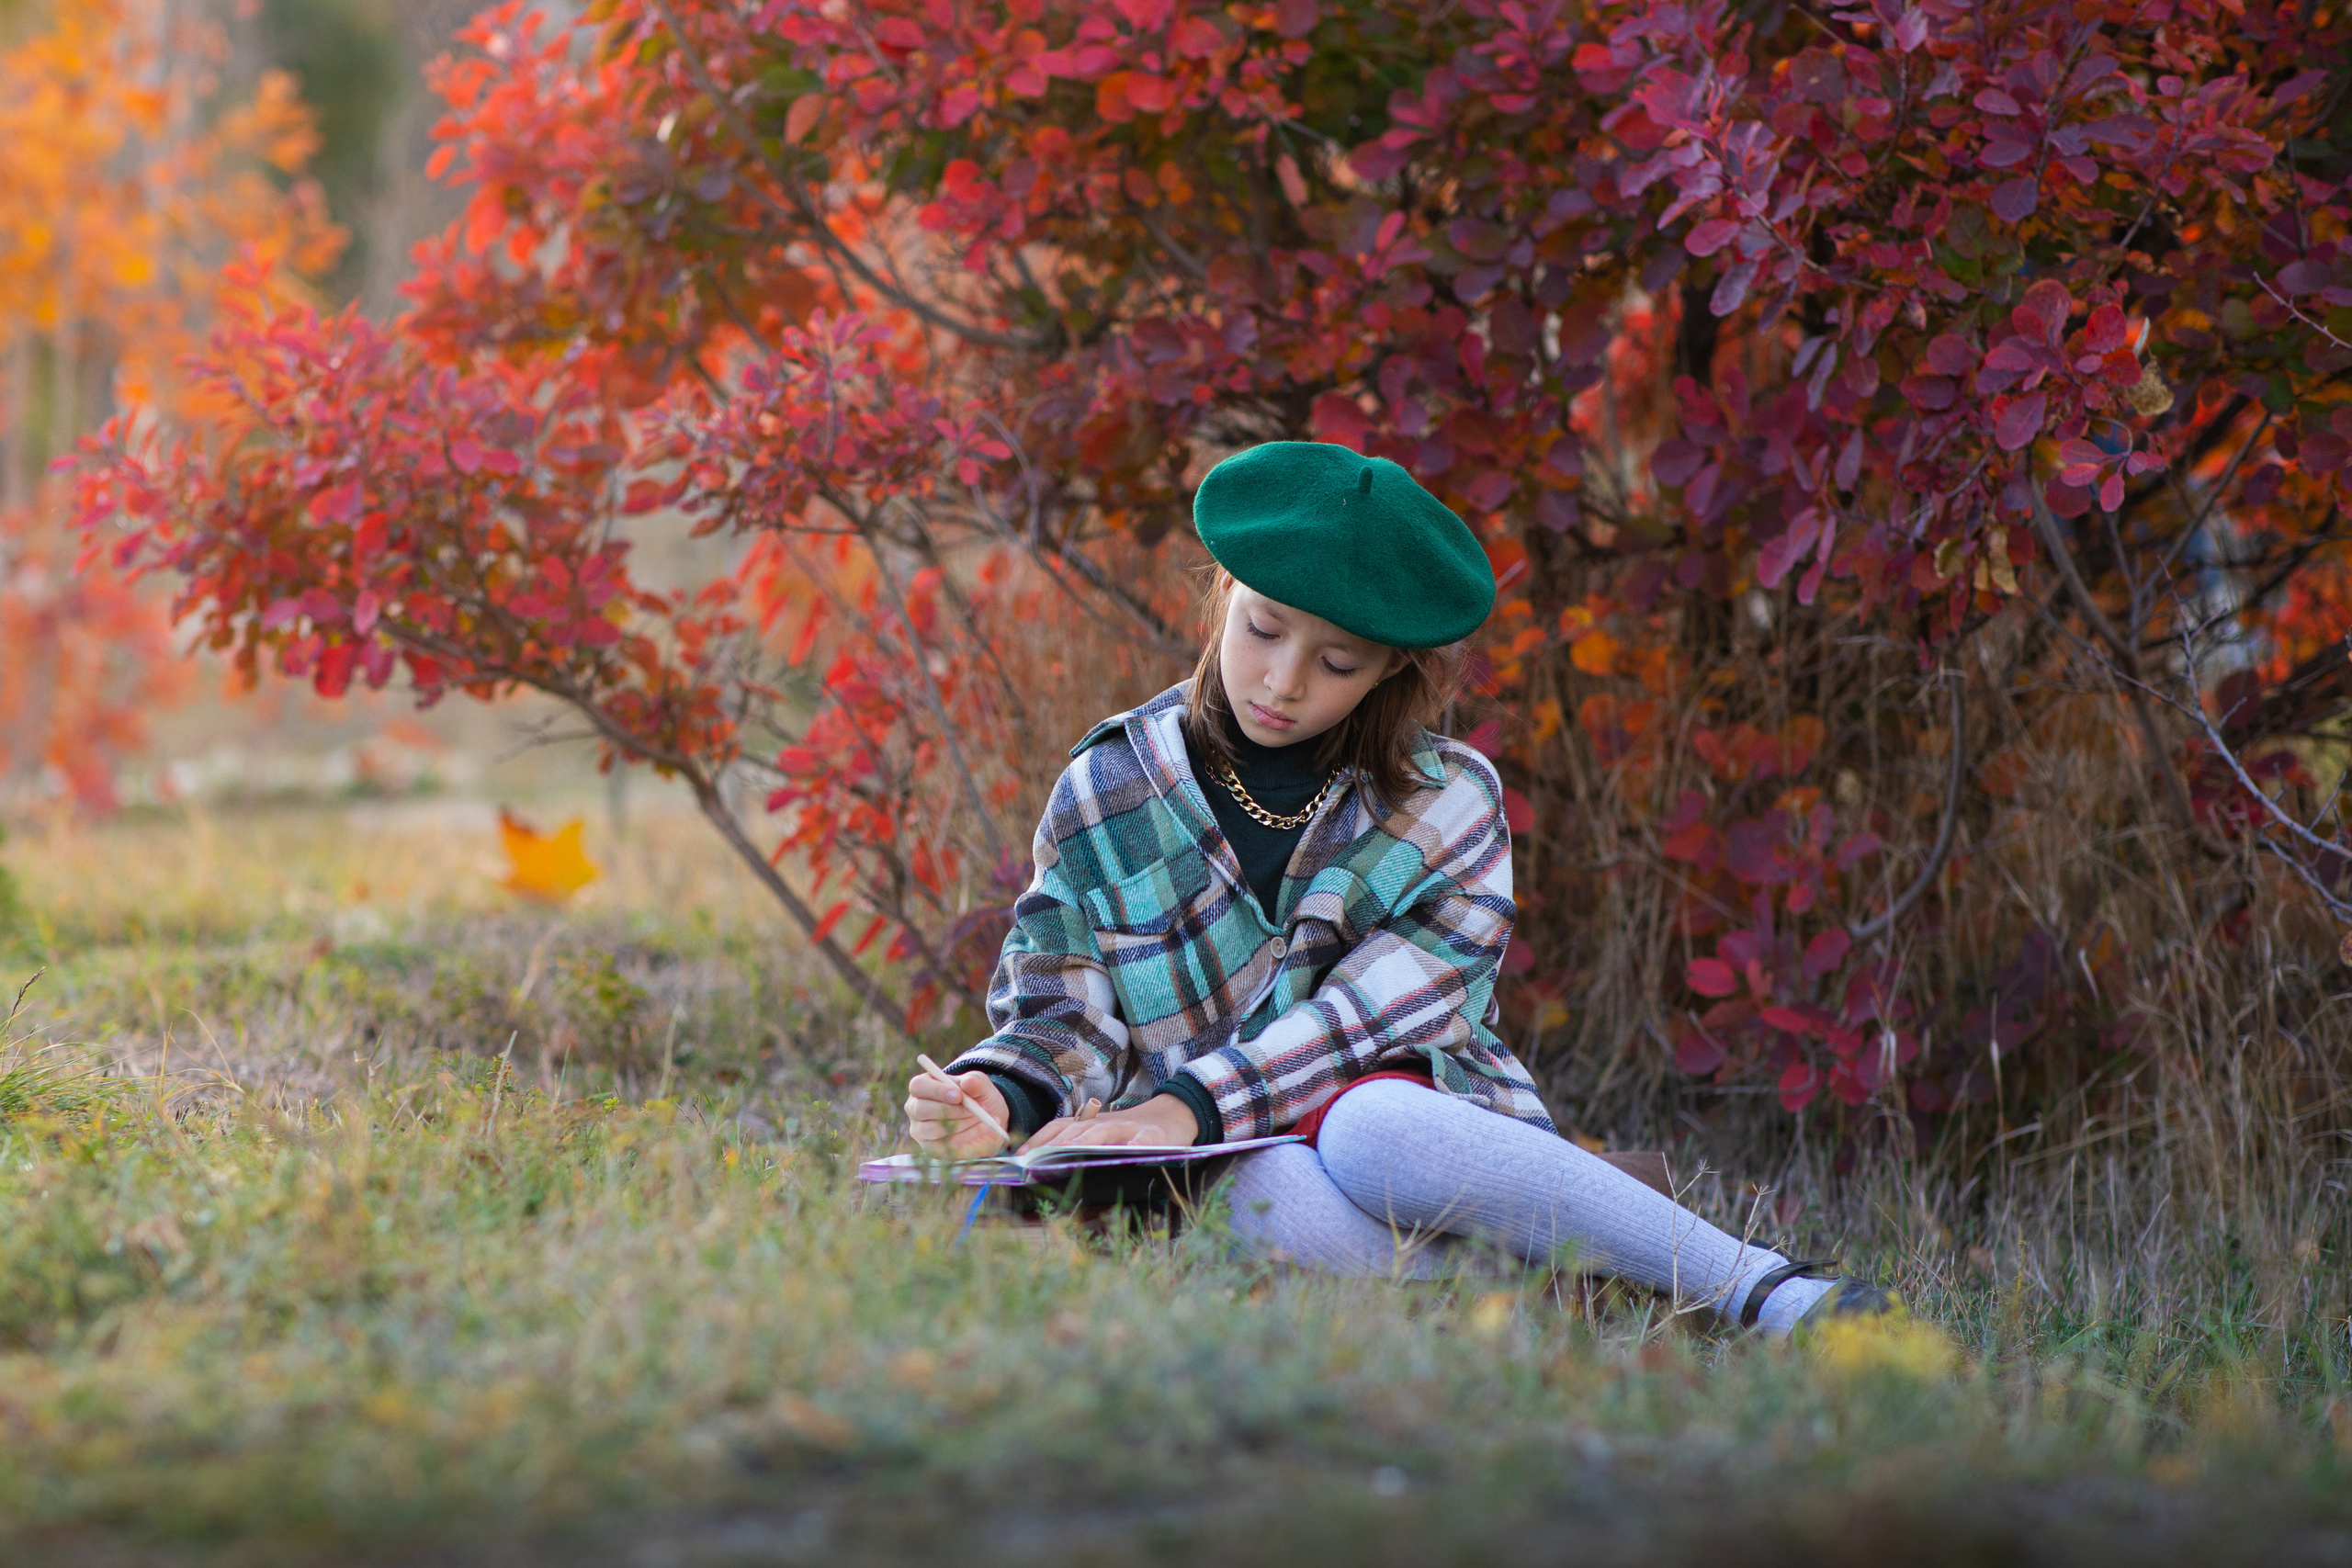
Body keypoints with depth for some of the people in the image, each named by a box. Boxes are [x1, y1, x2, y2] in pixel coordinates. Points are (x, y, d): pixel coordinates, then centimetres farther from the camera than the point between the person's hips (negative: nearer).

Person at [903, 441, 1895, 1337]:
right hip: (1214, 1181, 0)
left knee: (1369, 1133, -38)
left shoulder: (1451, 802, 5)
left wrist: (1190, 1102, -23)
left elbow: (1377, 1007, -8)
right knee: (1266, 1192, -38)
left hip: (1418, 1125, 0)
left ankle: (1765, 1291, -33)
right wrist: (995, 1096, -18)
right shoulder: (1108, 792, 8)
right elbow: (1062, 1016, 7)